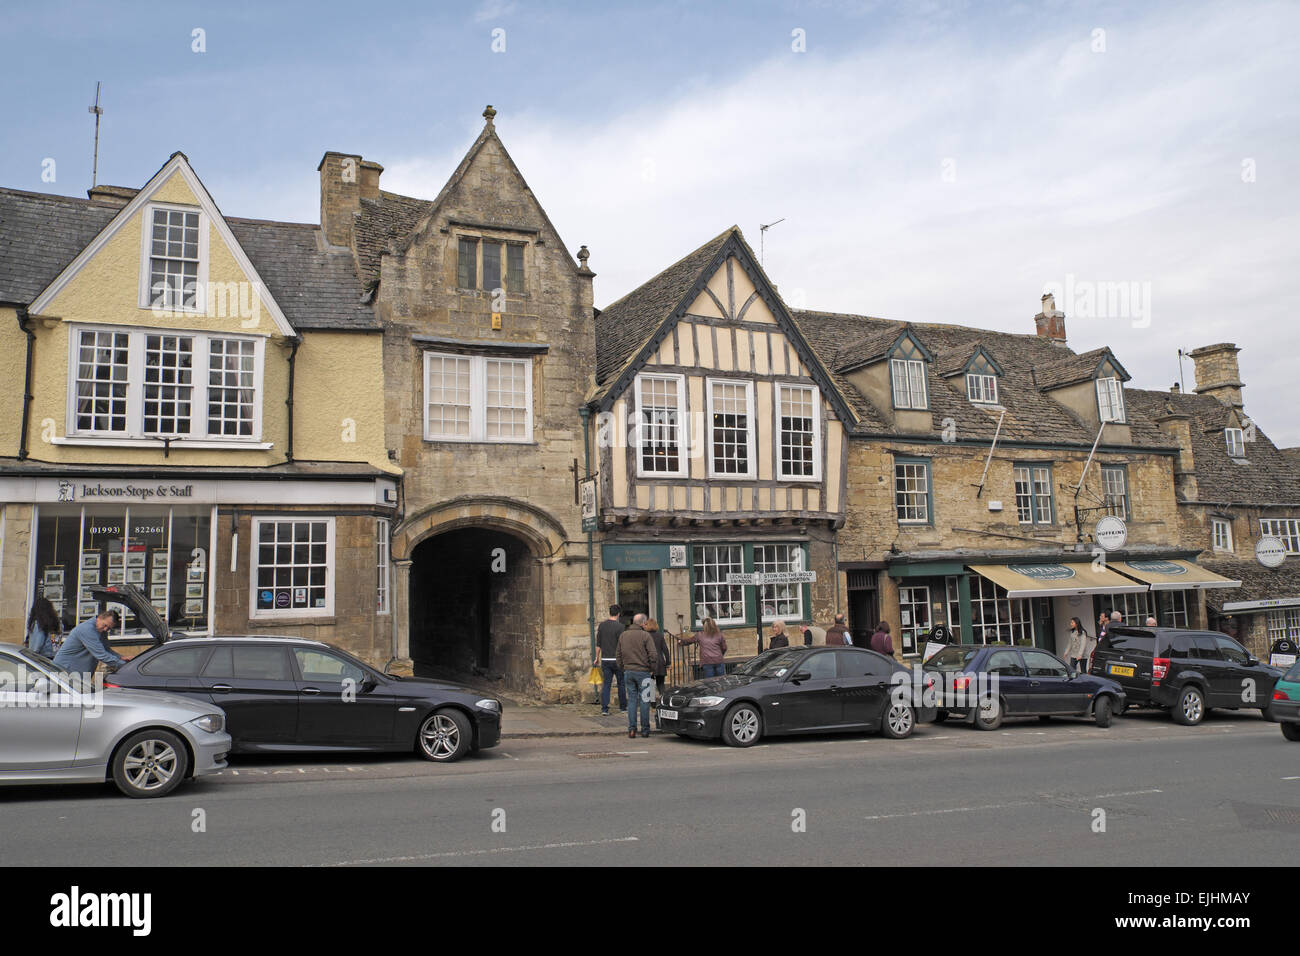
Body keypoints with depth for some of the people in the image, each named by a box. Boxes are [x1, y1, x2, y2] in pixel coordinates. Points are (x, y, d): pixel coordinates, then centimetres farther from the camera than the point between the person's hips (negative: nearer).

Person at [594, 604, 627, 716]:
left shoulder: (602, 625, 3)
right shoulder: (619, 626, -11)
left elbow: (598, 644, 7)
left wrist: (597, 658, 16)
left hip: (605, 659, 4)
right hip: (617, 659, -4)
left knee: (606, 684, 5)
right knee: (621, 683, 12)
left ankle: (604, 709, -3)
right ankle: (623, 706, 22)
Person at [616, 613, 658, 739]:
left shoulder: (623, 635, 8)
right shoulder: (646, 635, -9)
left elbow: (618, 655, 11)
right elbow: (653, 655, -14)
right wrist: (652, 669, 0)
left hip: (628, 672, 4)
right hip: (643, 672, -4)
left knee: (631, 700, 9)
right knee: (644, 700, 4)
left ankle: (631, 728, 2)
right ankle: (645, 730, 7)